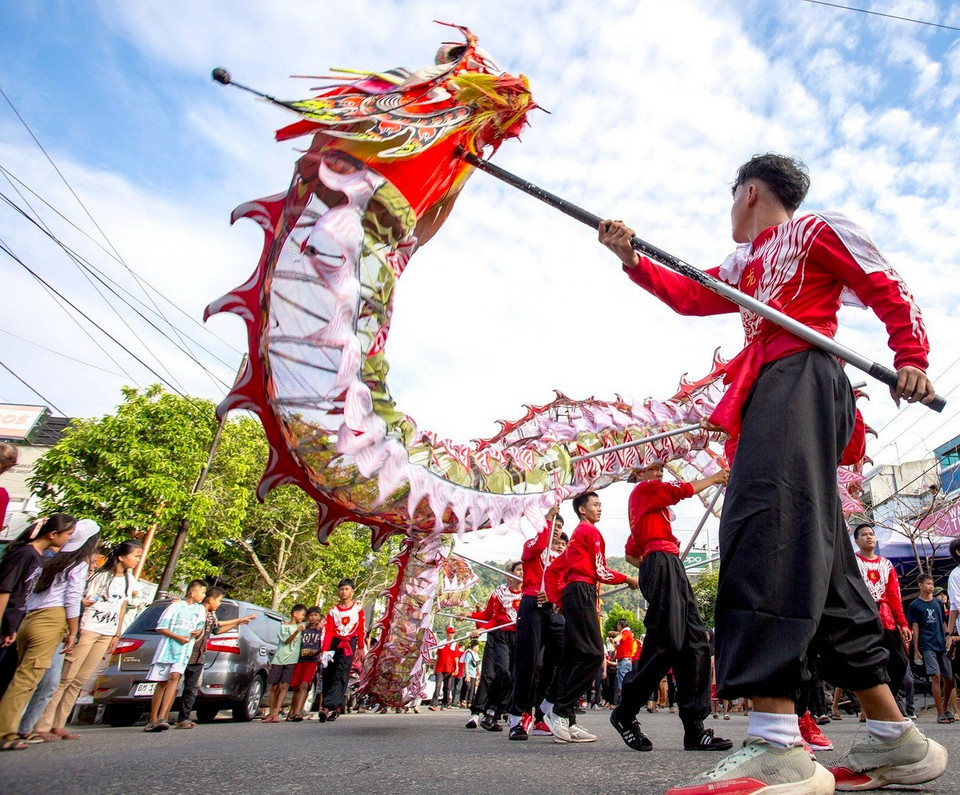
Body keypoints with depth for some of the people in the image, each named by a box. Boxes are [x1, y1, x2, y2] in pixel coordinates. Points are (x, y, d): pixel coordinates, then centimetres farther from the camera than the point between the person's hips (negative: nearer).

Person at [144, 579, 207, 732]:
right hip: (168, 646, -1)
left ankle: (161, 718, -24)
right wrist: (177, 637, -11)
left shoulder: (200, 609, 16)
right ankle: (152, 720, 14)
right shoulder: (176, 605, 4)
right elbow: (160, 628, 2)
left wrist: (198, 632, -7)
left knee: (174, 677, -19)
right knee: (161, 682, 3)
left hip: (185, 649, 1)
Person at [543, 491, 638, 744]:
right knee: (592, 654, -13)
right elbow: (600, 571, -6)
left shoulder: (576, 535, 27)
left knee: (573, 657, 5)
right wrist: (628, 579, 7)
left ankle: (568, 722, 5)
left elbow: (553, 568, 25)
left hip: (572, 594, 10)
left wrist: (557, 598, 19)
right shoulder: (590, 531, -1)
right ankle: (559, 711, -15)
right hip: (582, 592, -10)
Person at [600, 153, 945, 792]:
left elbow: (892, 292, 8)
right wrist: (632, 257, 13)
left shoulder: (819, 230, 13)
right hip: (768, 392, 9)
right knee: (820, 556, 3)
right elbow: (689, 295, 23)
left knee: (765, 516, -30)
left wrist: (911, 361, -7)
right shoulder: (744, 264, 34)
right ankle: (895, 739, 9)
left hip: (802, 375, -9)